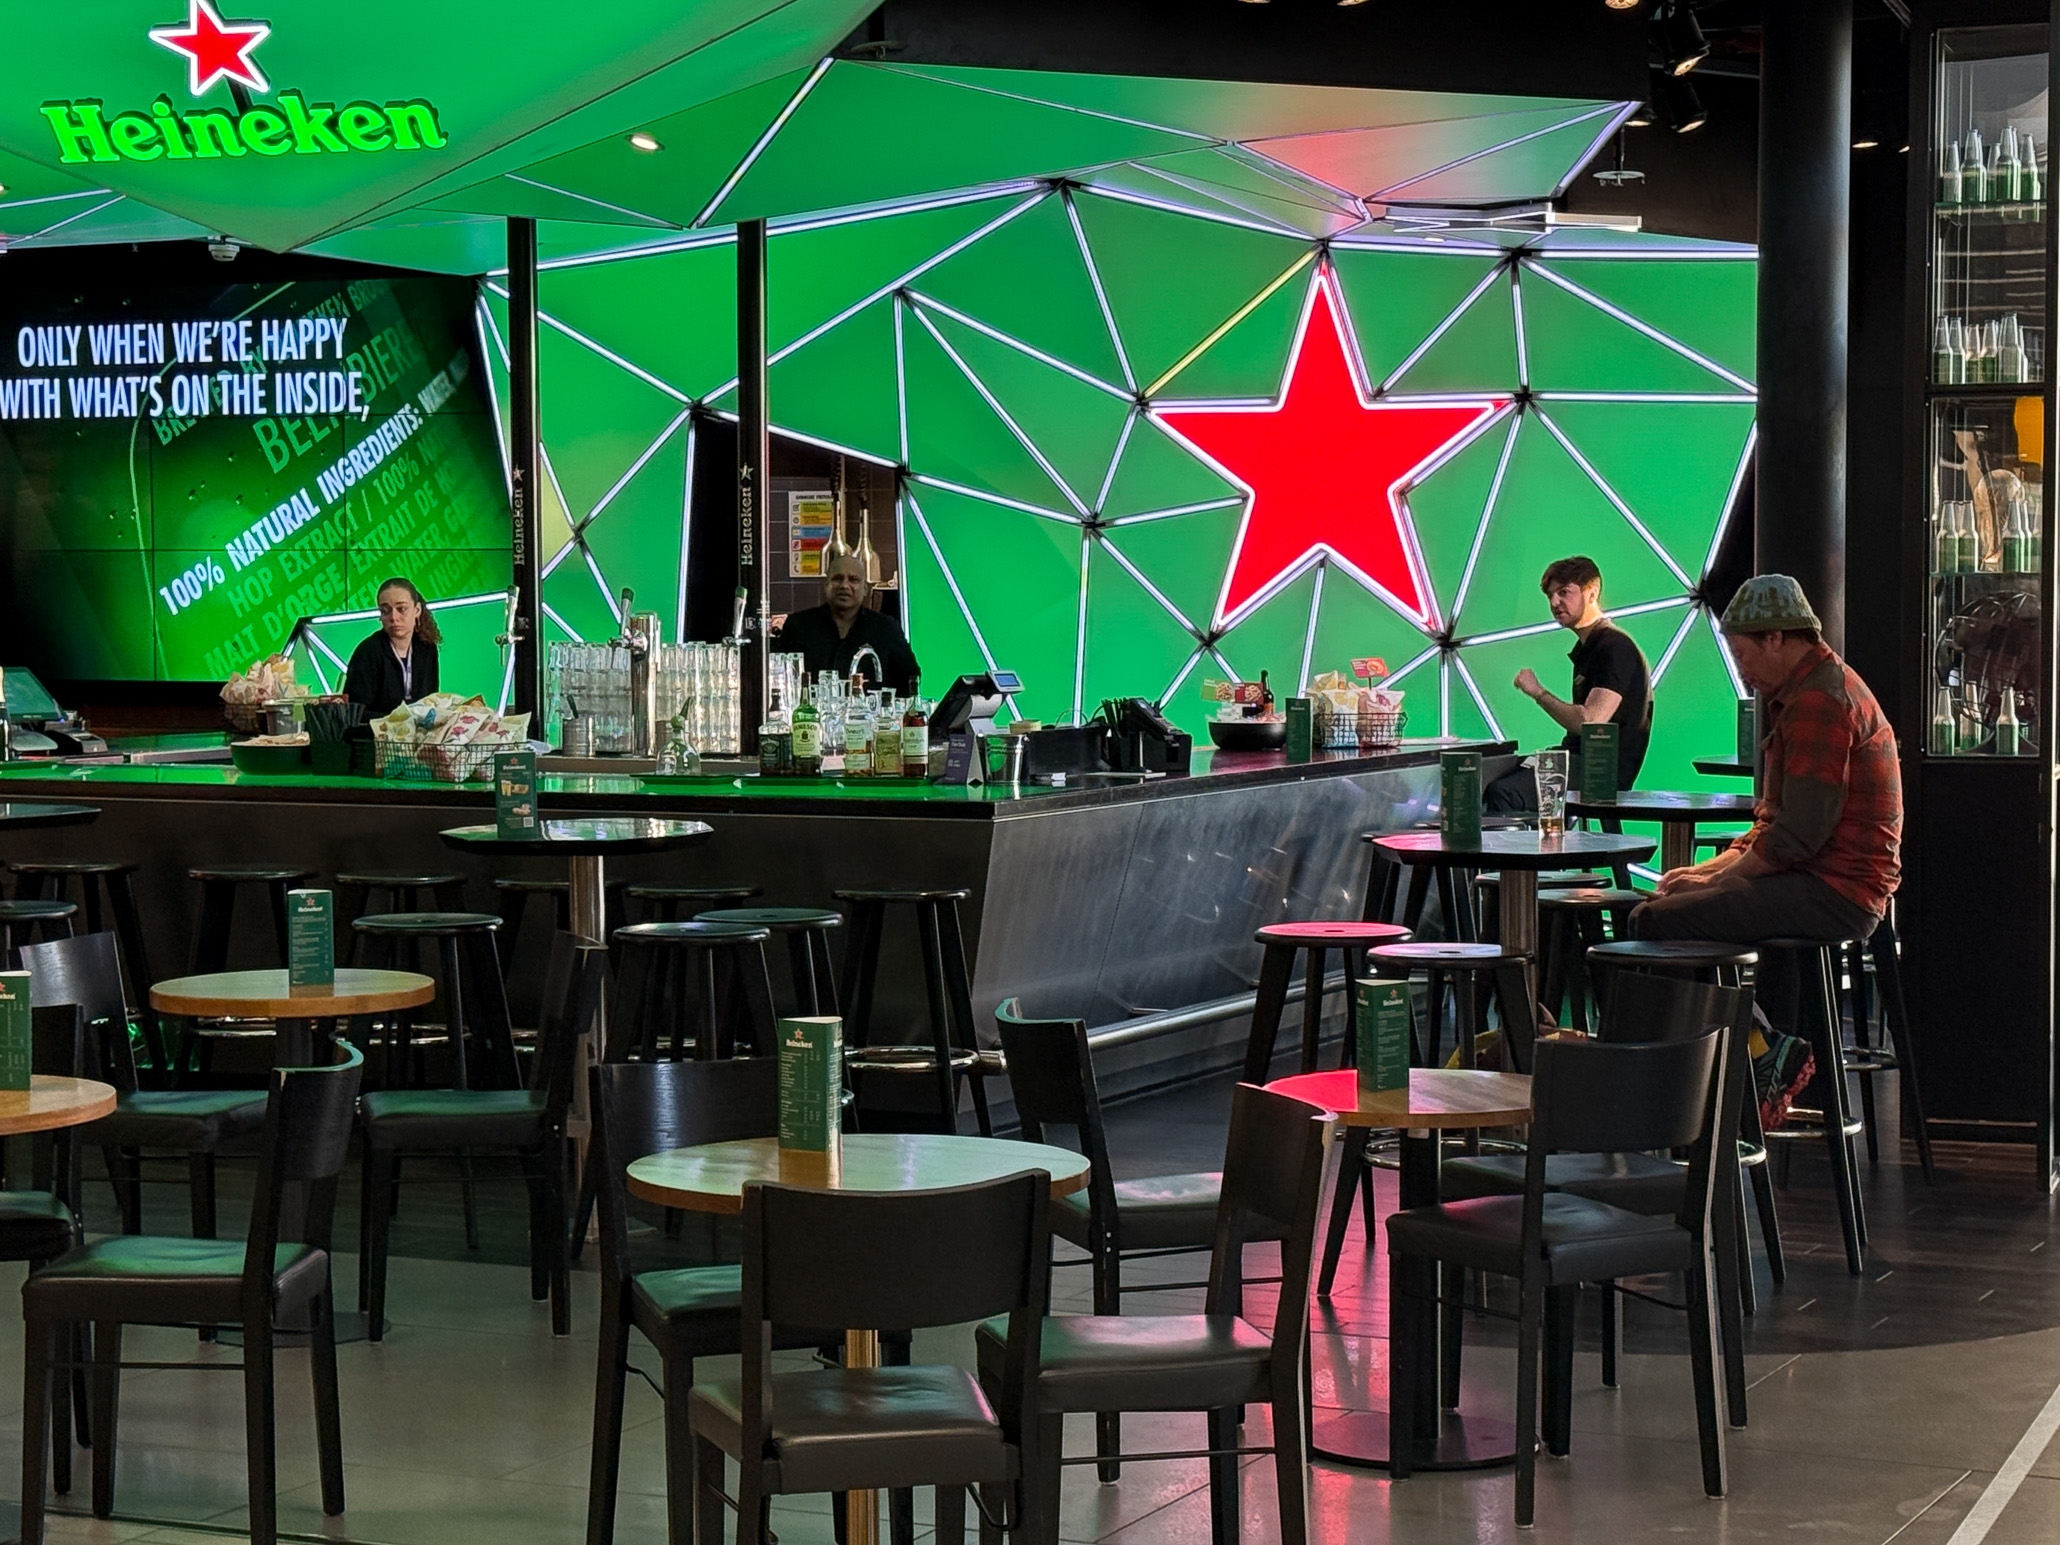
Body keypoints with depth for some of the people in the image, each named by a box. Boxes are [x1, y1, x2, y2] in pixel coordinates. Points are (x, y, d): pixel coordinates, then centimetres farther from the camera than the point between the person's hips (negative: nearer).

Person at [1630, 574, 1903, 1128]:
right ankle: (1779, 1051, 17)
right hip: (1831, 889, 11)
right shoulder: (1819, 689, 20)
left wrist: (1718, 879, -9)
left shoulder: (1821, 703, -16)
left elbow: (1796, 835, -21)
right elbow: (1775, 822, 23)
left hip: (1832, 893, -11)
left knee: (1656, 921, -18)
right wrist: (1712, 868, 11)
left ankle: (1766, 1053, -4)